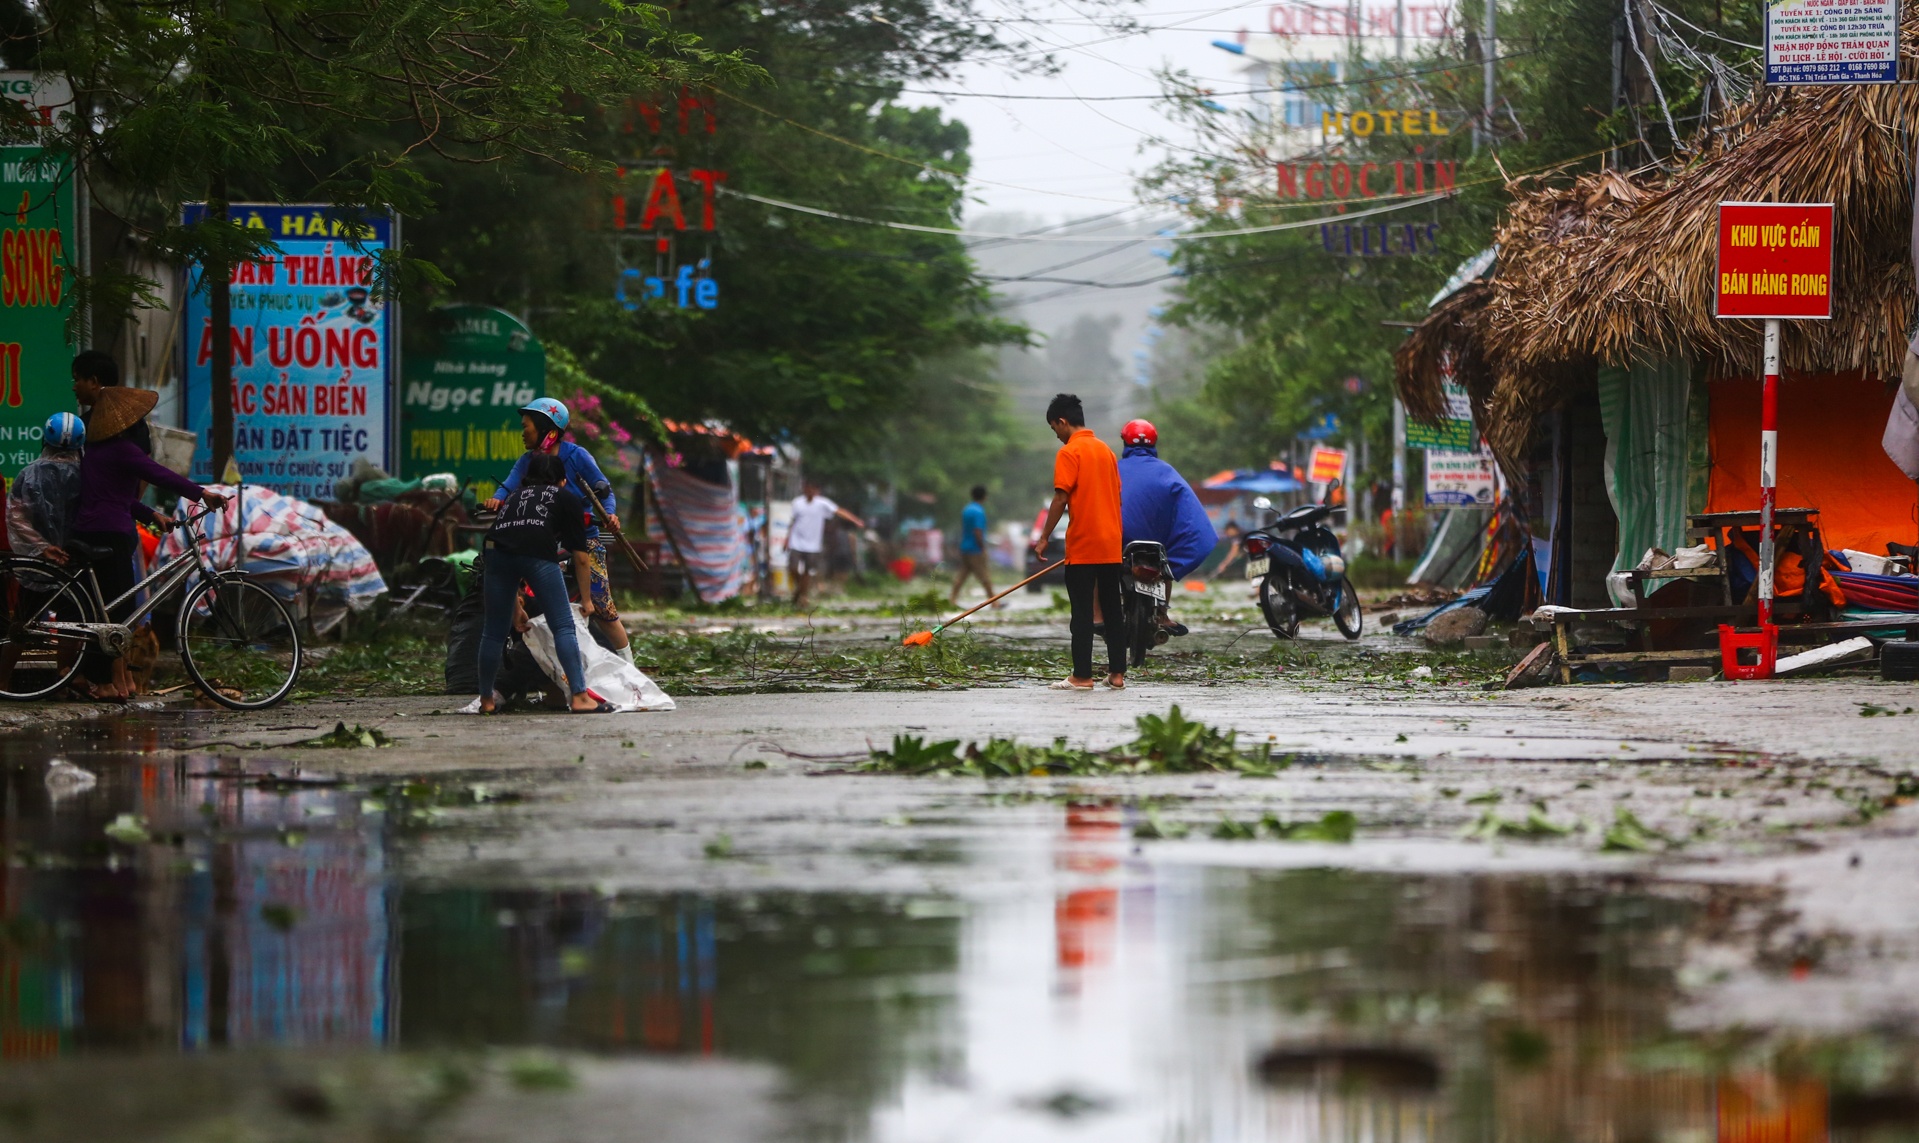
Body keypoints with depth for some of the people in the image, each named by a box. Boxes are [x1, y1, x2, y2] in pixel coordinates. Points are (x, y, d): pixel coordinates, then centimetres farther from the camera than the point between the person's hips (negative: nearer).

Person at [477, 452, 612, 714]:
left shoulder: (513, 496, 37)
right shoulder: (567, 499, 26)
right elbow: (580, 556, 22)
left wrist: (516, 613, 45)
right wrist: (586, 599, 34)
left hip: (496, 549, 4)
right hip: (539, 553, -4)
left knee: (494, 631, 14)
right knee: (563, 626, 1)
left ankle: (486, 700, 23)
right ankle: (580, 697, -7)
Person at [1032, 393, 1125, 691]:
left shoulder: (1069, 453, -9)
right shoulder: (1106, 450, 13)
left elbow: (1061, 499, -14)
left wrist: (1044, 538, -8)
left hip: (1083, 547, -7)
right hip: (1111, 545, 7)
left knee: (1083, 613, -4)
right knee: (1113, 610, 10)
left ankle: (1082, 676, -4)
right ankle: (1117, 673, 10)